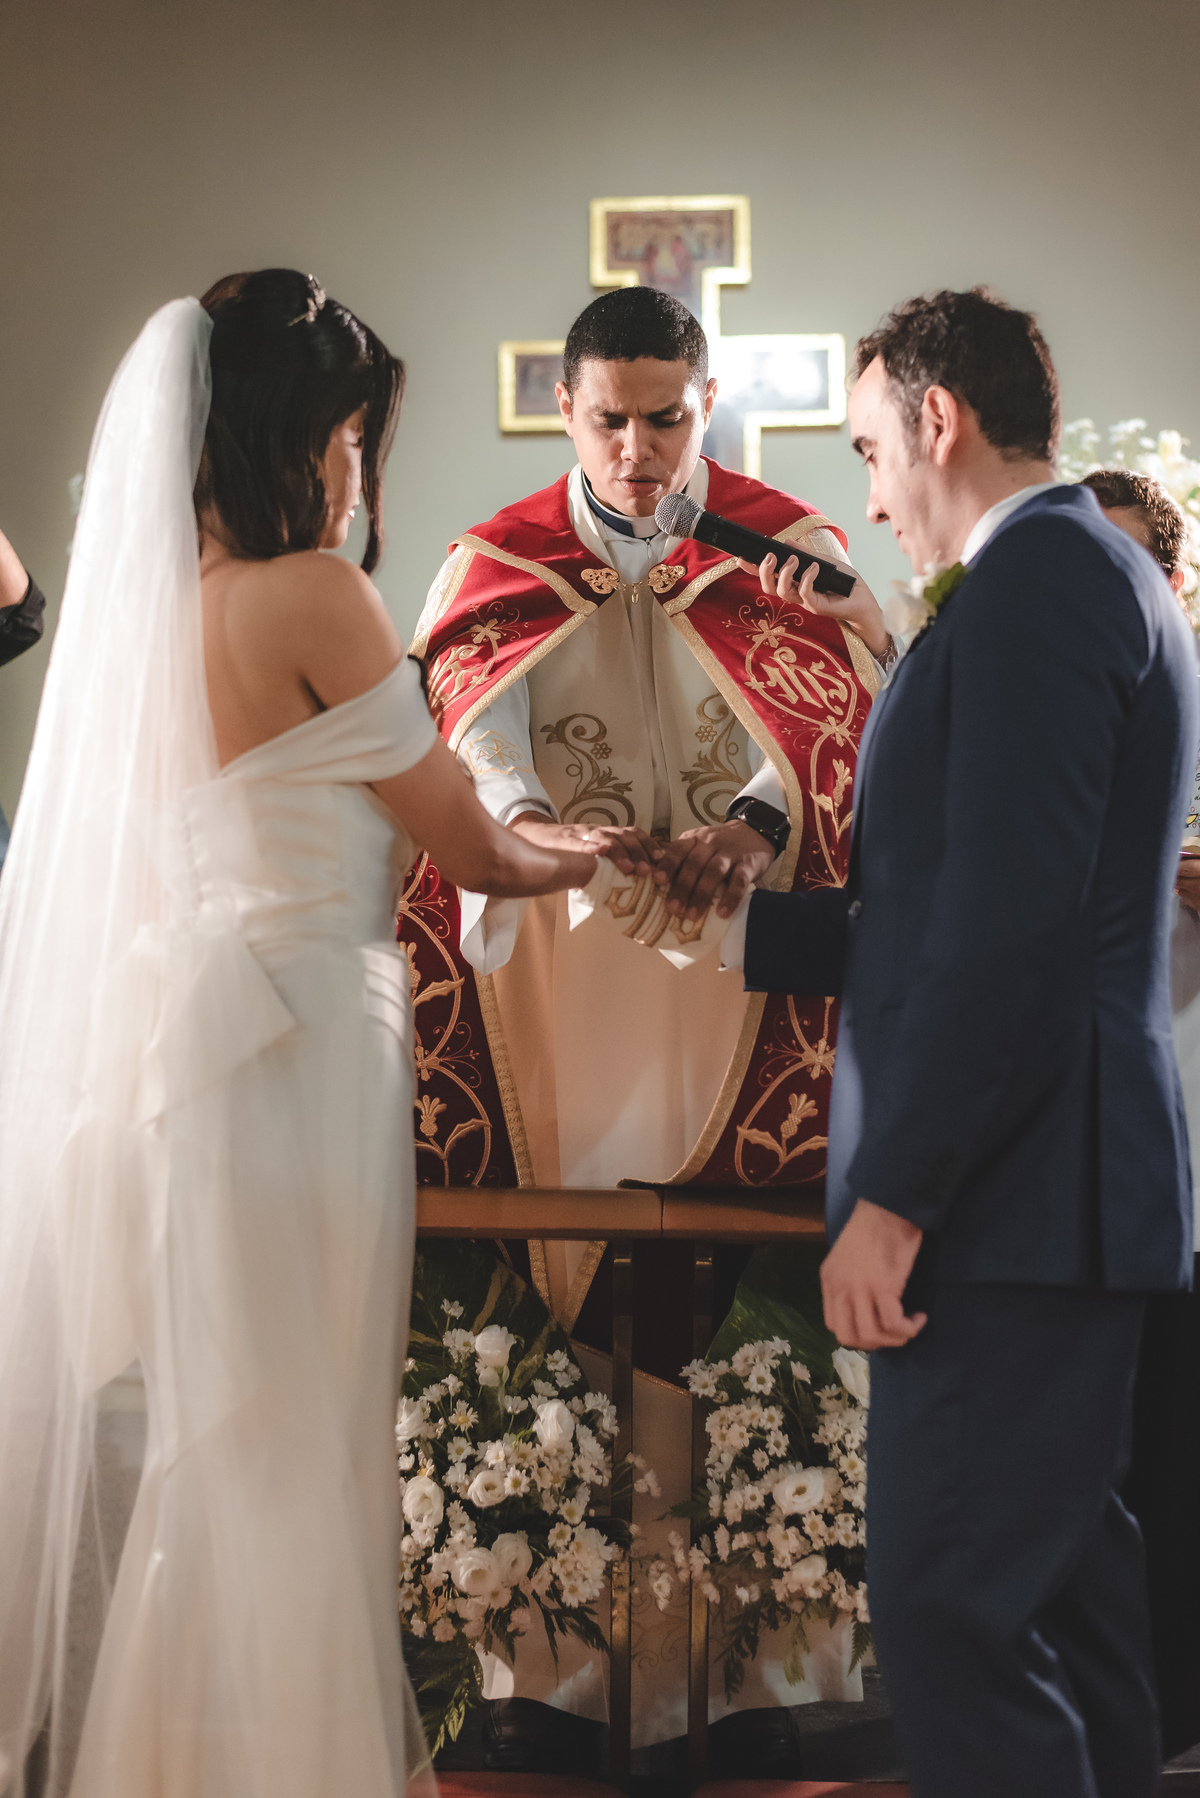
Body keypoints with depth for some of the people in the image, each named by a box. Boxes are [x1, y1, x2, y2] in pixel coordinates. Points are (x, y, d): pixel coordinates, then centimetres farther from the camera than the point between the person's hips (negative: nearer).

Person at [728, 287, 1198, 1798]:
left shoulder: (1030, 582, -13)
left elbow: (1008, 923, -22)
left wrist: (893, 1198, -20)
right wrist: (740, 924, 22)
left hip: (1011, 1202, -11)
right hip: (1072, 1186, 11)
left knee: (953, 1615, -9)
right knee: (1062, 1577, 17)